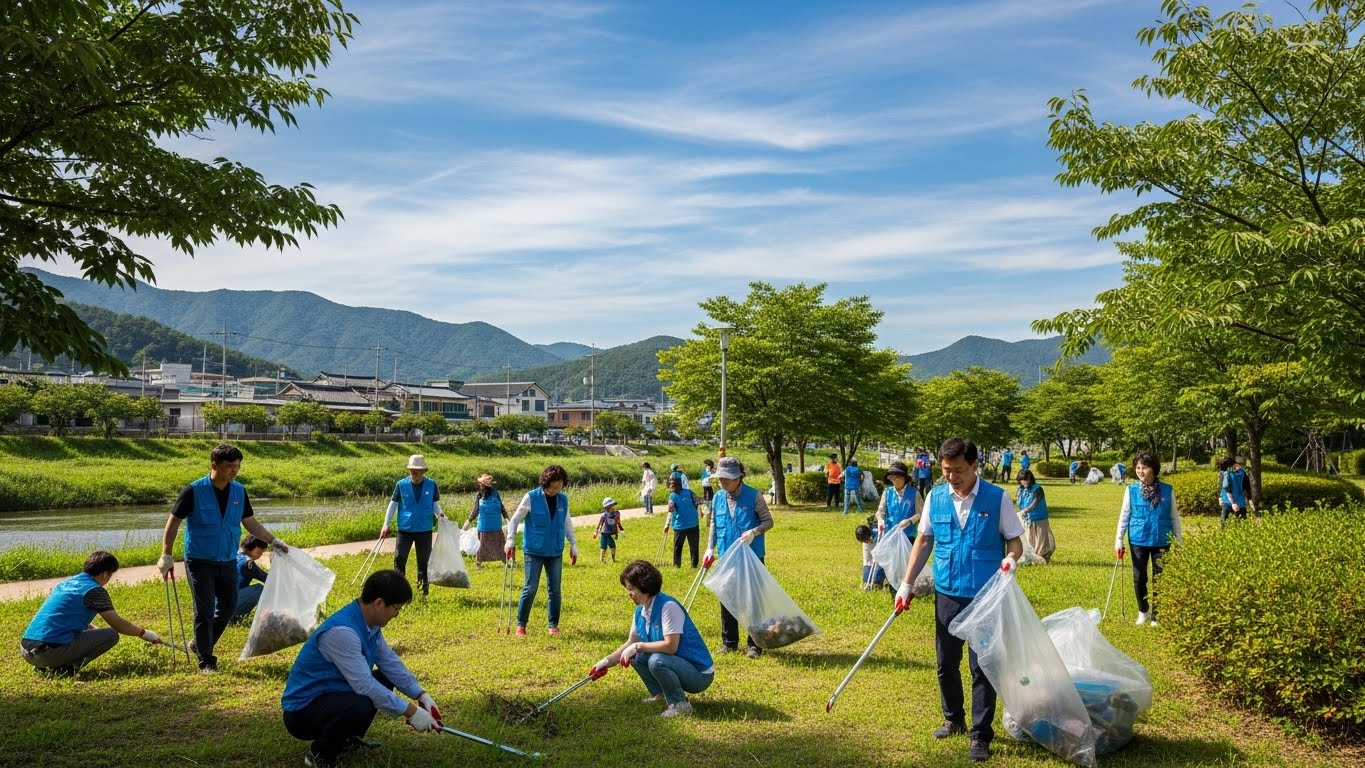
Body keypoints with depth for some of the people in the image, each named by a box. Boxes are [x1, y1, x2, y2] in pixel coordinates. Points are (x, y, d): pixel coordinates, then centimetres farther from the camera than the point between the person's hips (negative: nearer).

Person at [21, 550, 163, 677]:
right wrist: (143, 633, 15)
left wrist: (90, 628, 45)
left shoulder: (64, 583, 20)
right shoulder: (95, 590, -3)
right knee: (111, 635, -3)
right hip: (51, 651, -8)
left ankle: (44, 666, 12)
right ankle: (64, 668, -9)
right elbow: (117, 624, 0)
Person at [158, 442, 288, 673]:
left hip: (228, 561, 5)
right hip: (200, 562, -5)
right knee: (205, 611, -5)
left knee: (228, 607, 12)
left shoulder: (239, 491, 1)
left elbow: (250, 522, 12)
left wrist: (273, 541, 6)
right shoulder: (194, 491, -13)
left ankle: (201, 644, 34)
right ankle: (206, 662, 5)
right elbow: (174, 521, -7)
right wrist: (166, 555, -11)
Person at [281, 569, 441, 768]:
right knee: (359, 706, -36)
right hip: (302, 712, -10)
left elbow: (390, 662, 7)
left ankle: (348, 739, 19)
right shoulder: (342, 631, -31)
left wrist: (421, 696, -1)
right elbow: (364, 685, -31)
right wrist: (410, 711, -25)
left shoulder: (369, 622, -3)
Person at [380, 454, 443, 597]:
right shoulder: (401, 485, -5)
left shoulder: (431, 485, -4)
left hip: (424, 530, 0)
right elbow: (393, 504, 0)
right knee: (399, 558, -1)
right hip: (405, 529, 0)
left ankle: (424, 589, 17)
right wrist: (386, 524, -2)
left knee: (424, 561, 7)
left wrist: (440, 513, -17)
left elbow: (435, 504, 5)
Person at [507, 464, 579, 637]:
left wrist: (573, 545, 11)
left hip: (555, 553, 4)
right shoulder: (531, 498, -8)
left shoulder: (563, 500, 3)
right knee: (530, 589, -3)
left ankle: (553, 626, 17)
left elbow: (567, 523, 13)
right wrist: (511, 541, -9)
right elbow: (515, 519, -1)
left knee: (555, 590, 6)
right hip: (534, 552, -3)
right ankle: (520, 625, 10)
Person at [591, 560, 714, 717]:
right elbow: (631, 643, 8)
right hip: (678, 664, 9)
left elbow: (670, 646, -30)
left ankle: (680, 704, -11)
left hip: (699, 675, -9)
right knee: (635, 656, 2)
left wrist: (638, 646, -22)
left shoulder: (668, 606, -24)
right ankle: (661, 694, 14)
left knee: (656, 661, -31)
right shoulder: (641, 610, 3)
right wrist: (606, 662, -1)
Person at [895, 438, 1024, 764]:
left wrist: (1011, 559, -26)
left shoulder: (997, 498, -9)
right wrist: (907, 583, 6)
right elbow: (924, 541, 8)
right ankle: (954, 718, 36)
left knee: (982, 666, 2)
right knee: (946, 663, 15)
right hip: (947, 593, 4)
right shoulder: (935, 497, 0)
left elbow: (1015, 540, -3)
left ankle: (980, 735, 13)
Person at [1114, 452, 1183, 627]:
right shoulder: (1131, 489, -4)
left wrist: (1178, 541, 5)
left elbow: (1174, 517, 4)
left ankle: (1156, 616, 19)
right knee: (1139, 578, 9)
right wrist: (1119, 539, -1)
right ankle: (1143, 612, 30)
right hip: (1138, 541, 1)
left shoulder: (1167, 490, -4)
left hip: (1161, 541, -1)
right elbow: (1124, 515, 2)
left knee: (1159, 579, 5)